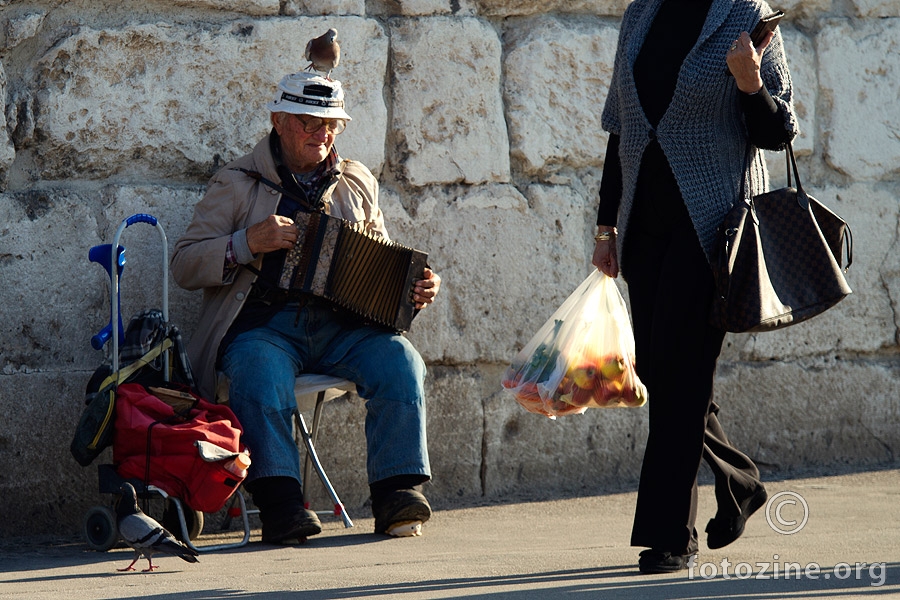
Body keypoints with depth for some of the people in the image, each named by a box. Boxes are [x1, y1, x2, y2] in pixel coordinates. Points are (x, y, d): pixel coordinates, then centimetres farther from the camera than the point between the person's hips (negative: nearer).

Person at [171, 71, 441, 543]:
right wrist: (248, 243, -14)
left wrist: (416, 288, 6)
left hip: (342, 326, 3)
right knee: (262, 373, -37)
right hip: (263, 325, -3)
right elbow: (185, 266, 3)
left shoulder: (357, 184, 21)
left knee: (400, 360, -26)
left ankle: (398, 492, -26)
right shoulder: (237, 184, 10)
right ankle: (278, 501, -41)